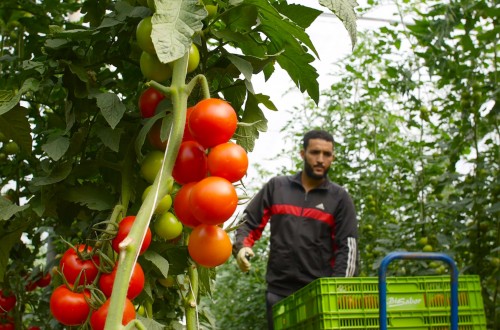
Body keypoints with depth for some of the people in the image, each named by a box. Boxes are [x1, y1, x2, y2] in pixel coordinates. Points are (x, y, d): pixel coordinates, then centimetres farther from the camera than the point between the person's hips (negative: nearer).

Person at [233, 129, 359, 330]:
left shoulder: (339, 198, 6)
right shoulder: (276, 187, 9)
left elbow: (347, 247, 0)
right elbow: (250, 222, 12)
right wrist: (241, 246, -9)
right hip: (279, 290, 1)